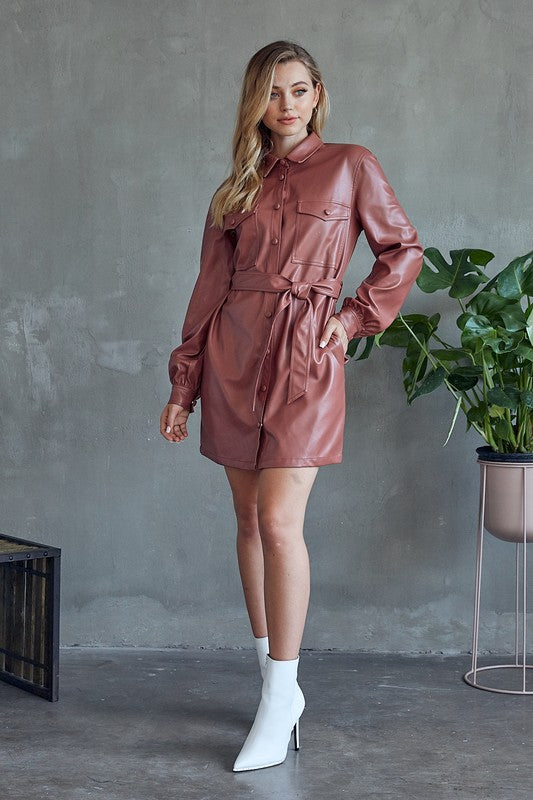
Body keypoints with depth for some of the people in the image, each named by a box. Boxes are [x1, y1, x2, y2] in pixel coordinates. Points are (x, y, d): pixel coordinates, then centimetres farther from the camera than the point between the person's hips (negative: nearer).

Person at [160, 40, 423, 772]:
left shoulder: (352, 166, 4)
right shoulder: (237, 188, 13)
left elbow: (403, 251, 10)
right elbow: (210, 288, 12)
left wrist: (356, 319, -1)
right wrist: (183, 387, 10)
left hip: (306, 356, -4)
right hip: (233, 354, 5)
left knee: (280, 523, -13)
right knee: (249, 520, 7)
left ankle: (281, 698, -5)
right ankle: (273, 679, 18)